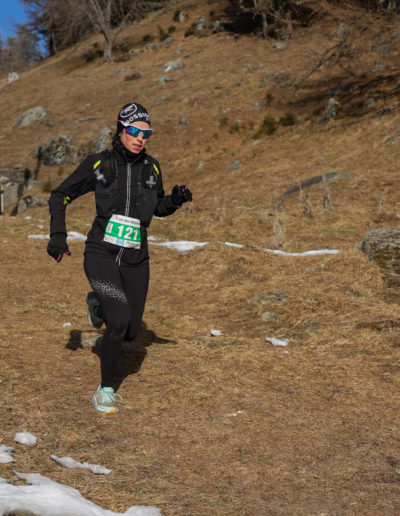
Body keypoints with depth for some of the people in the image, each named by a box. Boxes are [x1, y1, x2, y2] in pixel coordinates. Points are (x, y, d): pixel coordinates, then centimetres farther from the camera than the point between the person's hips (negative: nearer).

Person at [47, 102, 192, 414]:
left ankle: (98, 304, 42)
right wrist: (57, 236, -7)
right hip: (101, 255, -4)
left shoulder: (151, 167, 4)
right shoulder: (98, 164, -5)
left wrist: (177, 199, -3)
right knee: (119, 322, -21)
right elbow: (60, 196, 4)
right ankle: (106, 391, 0)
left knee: (131, 332, 8)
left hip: (135, 260, 4)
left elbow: (159, 208, 18)